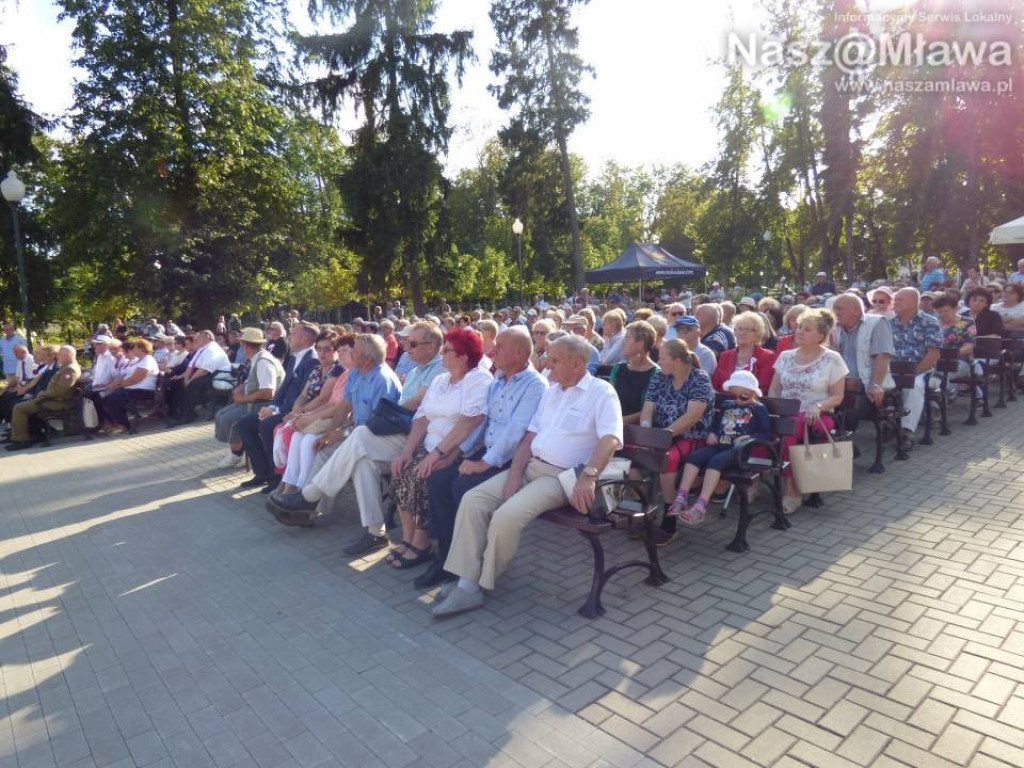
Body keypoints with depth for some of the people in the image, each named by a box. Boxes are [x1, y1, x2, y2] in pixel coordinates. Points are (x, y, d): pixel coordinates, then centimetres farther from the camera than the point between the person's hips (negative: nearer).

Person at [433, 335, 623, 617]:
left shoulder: (601, 392, -6)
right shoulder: (551, 391, 18)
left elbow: (610, 440, -19)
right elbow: (530, 436, 13)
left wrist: (588, 477, -33)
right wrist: (515, 473, -1)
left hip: (561, 475, -8)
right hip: (530, 466, 8)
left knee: (506, 516, -27)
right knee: (473, 500, -10)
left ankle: (481, 583, -3)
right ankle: (466, 584, -10)